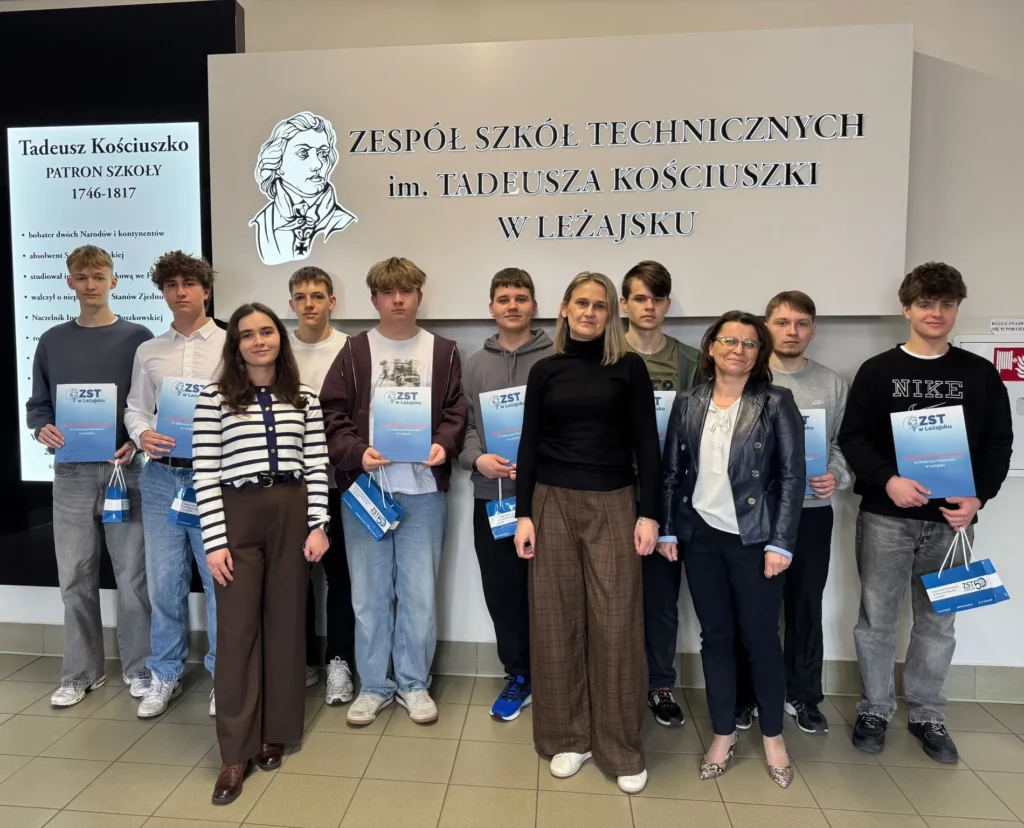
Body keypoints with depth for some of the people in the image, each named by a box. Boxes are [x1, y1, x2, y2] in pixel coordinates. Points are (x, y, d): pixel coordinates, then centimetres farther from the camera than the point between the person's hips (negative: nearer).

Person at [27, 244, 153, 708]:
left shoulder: (138, 338, 2)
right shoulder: (52, 341, 8)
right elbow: (37, 405, 11)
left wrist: (137, 442, -15)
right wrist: (43, 430, -10)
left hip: (125, 471, -2)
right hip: (71, 474, 2)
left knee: (132, 575, 3)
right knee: (75, 578, 9)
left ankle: (139, 669, 18)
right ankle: (80, 673, 24)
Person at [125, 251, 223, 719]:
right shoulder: (148, 351, 13)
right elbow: (135, 407, 13)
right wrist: (142, 435, -7)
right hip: (161, 476, 4)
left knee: (220, 578, 3)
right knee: (163, 581, 10)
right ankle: (165, 675, 27)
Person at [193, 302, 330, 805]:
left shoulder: (304, 398, 7)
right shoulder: (214, 397, 0)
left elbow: (317, 466, 5)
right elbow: (205, 473, -4)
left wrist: (318, 525, -3)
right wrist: (214, 540, -8)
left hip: (292, 512, 2)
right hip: (238, 514, -2)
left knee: (286, 622, 9)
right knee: (238, 628, 2)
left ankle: (274, 734, 26)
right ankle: (237, 752, 13)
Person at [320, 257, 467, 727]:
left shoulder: (443, 353, 8)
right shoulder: (354, 352, 6)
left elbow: (457, 412, 4)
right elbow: (332, 415, 1)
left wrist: (444, 445, -14)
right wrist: (357, 452, -14)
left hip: (424, 488, 0)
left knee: (420, 592, 6)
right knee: (369, 593, 8)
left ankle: (414, 683, 24)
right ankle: (373, 685, 25)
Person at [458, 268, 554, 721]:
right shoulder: (474, 364, 10)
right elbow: (462, 425, 7)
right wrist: (477, 459, -11)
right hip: (491, 495, 3)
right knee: (502, 592, 11)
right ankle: (518, 676, 29)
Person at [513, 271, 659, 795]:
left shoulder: (629, 367, 2)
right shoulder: (545, 371, 7)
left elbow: (646, 444, 1)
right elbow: (529, 446, 5)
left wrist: (649, 513, -5)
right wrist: (524, 514, 0)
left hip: (613, 504, -1)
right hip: (553, 503, 2)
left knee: (616, 623, 2)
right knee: (557, 619, 8)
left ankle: (622, 748, 18)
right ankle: (567, 736, 25)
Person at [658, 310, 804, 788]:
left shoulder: (776, 403, -4)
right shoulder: (688, 404, 4)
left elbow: (792, 475, -7)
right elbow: (671, 470, 6)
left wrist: (781, 542, -11)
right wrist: (666, 529, 2)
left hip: (754, 537, -2)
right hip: (701, 535, 3)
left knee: (761, 638, 6)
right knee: (715, 637, 12)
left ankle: (773, 736, 29)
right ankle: (723, 734, 28)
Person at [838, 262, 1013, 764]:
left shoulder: (981, 374, 7)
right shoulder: (877, 371, 1)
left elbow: (998, 444, 5)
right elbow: (852, 437, -3)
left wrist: (978, 498, -10)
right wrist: (887, 480, -19)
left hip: (951, 519, 2)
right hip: (885, 516, -1)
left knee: (938, 621, 11)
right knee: (877, 618, 6)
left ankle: (926, 714, 29)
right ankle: (874, 709, 23)